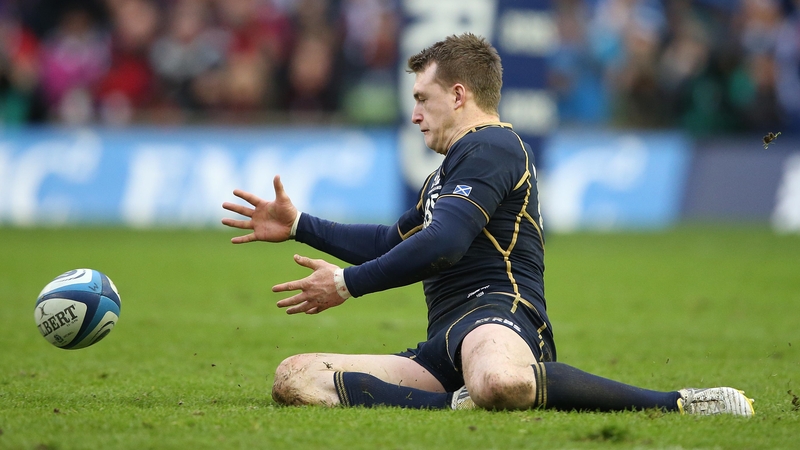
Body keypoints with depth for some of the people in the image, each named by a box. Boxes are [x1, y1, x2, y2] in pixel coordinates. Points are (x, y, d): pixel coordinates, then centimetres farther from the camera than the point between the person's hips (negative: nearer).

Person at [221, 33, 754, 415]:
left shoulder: (491, 146, 1)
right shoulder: (452, 172, 34)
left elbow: (443, 245, -13)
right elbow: (394, 241, 47)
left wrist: (348, 284, -5)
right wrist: (299, 225, 44)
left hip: (494, 308, -10)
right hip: (444, 347, 10)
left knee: (499, 382, -48)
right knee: (295, 377, -6)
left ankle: (678, 404, -31)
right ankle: (461, 407, -24)